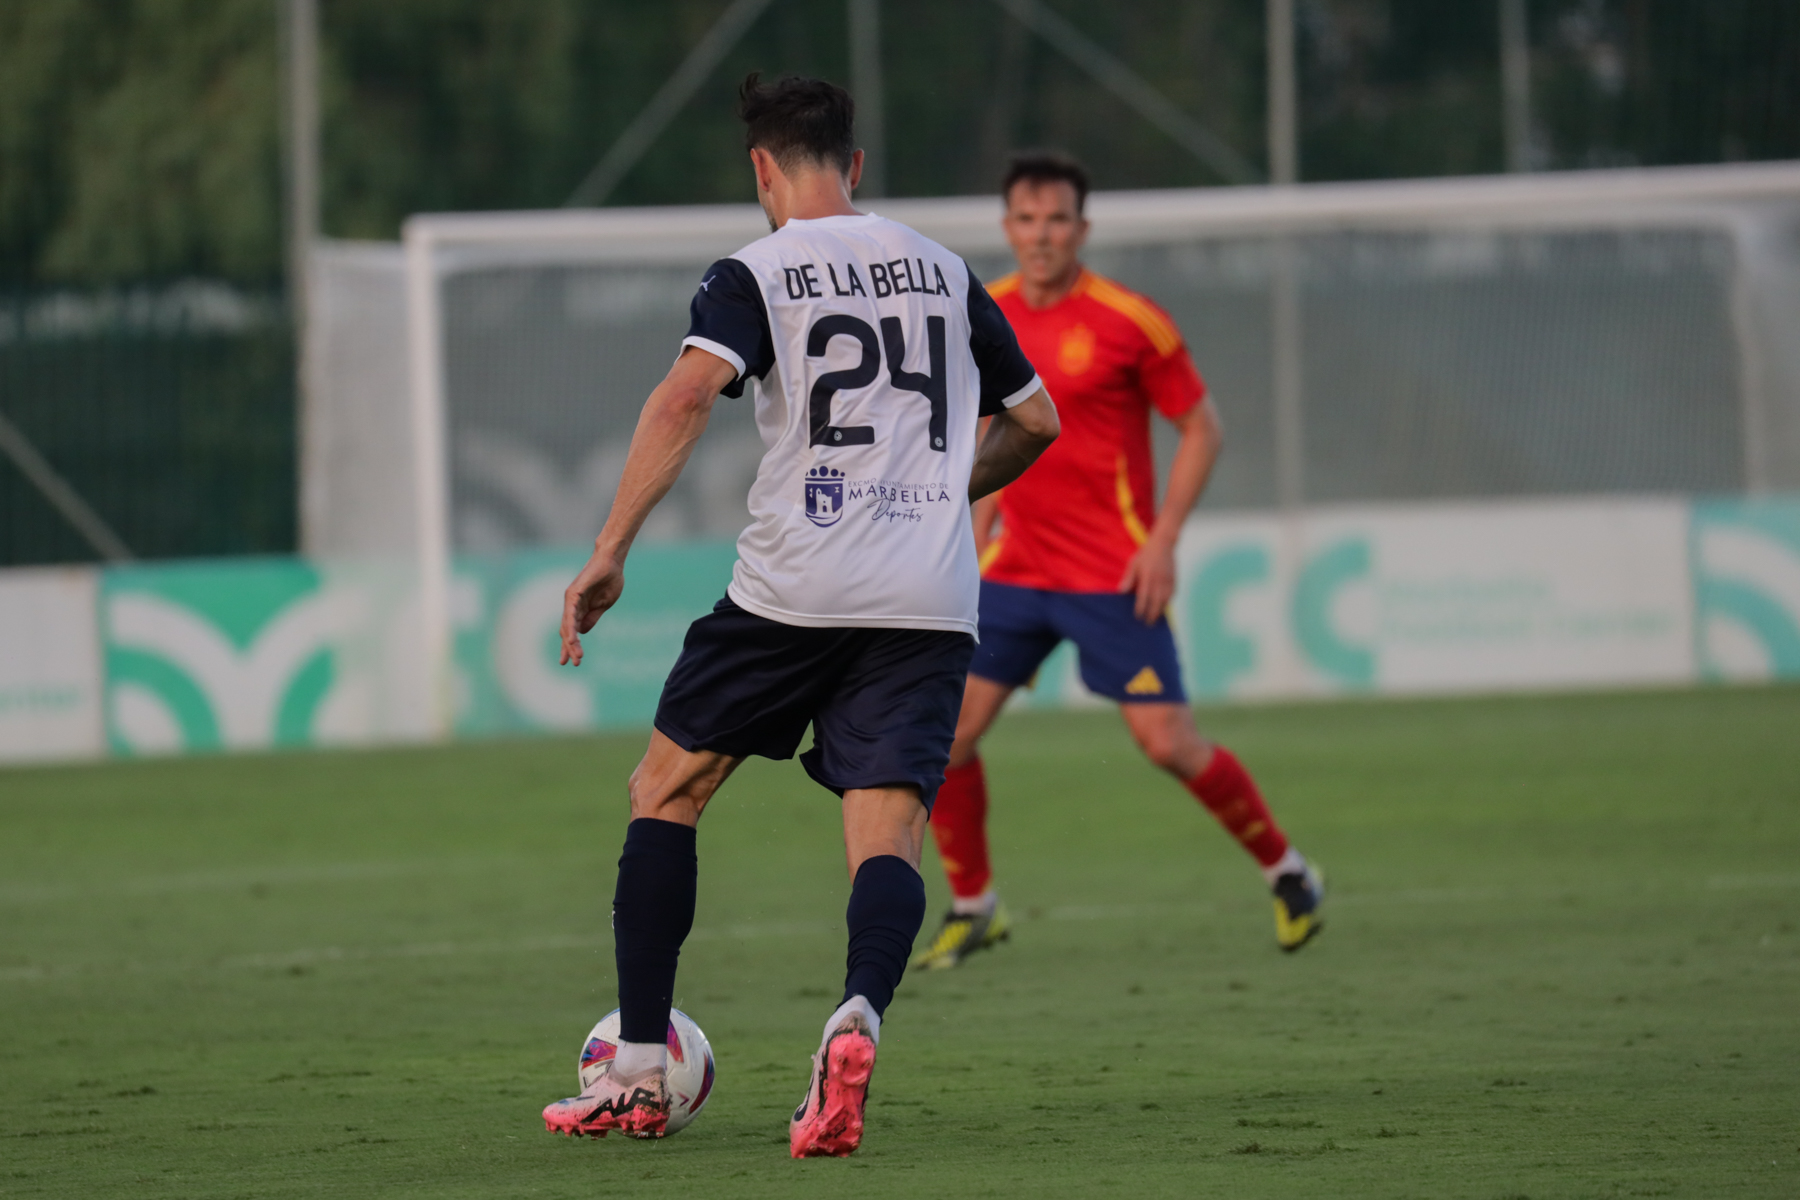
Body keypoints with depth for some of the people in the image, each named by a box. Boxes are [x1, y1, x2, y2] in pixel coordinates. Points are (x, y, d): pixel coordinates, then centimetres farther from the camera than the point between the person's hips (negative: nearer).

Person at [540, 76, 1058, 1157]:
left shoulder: (755, 274, 1)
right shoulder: (944, 270, 16)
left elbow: (689, 392, -16)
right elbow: (1036, 422, 22)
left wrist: (609, 554, -14)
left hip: (793, 590, -3)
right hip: (933, 600, 3)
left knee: (667, 790, 14)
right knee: (888, 833, -1)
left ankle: (638, 1077, 12)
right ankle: (859, 1018, -34)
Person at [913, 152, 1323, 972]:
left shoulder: (1127, 321, -11)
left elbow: (1201, 429, -4)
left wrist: (1162, 540, -12)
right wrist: (980, 533, 14)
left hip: (1114, 575, -5)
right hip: (1016, 567, 5)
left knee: (1169, 745, -8)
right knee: (945, 731, -4)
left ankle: (1285, 873, 14)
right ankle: (972, 907, 13)